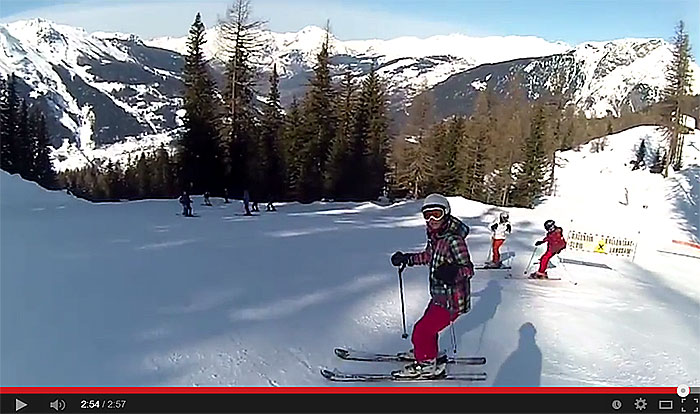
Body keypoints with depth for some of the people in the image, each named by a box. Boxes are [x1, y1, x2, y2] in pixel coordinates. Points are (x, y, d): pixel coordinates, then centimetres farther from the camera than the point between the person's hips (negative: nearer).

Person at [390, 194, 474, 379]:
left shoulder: (454, 240, -24)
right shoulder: (434, 235, 2)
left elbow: (468, 268, -24)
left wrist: (453, 271, -43)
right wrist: (407, 258, 18)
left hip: (451, 299, -8)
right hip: (439, 295, 8)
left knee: (422, 330, -4)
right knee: (428, 325, 24)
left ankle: (426, 365, 16)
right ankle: (427, 354, 47)